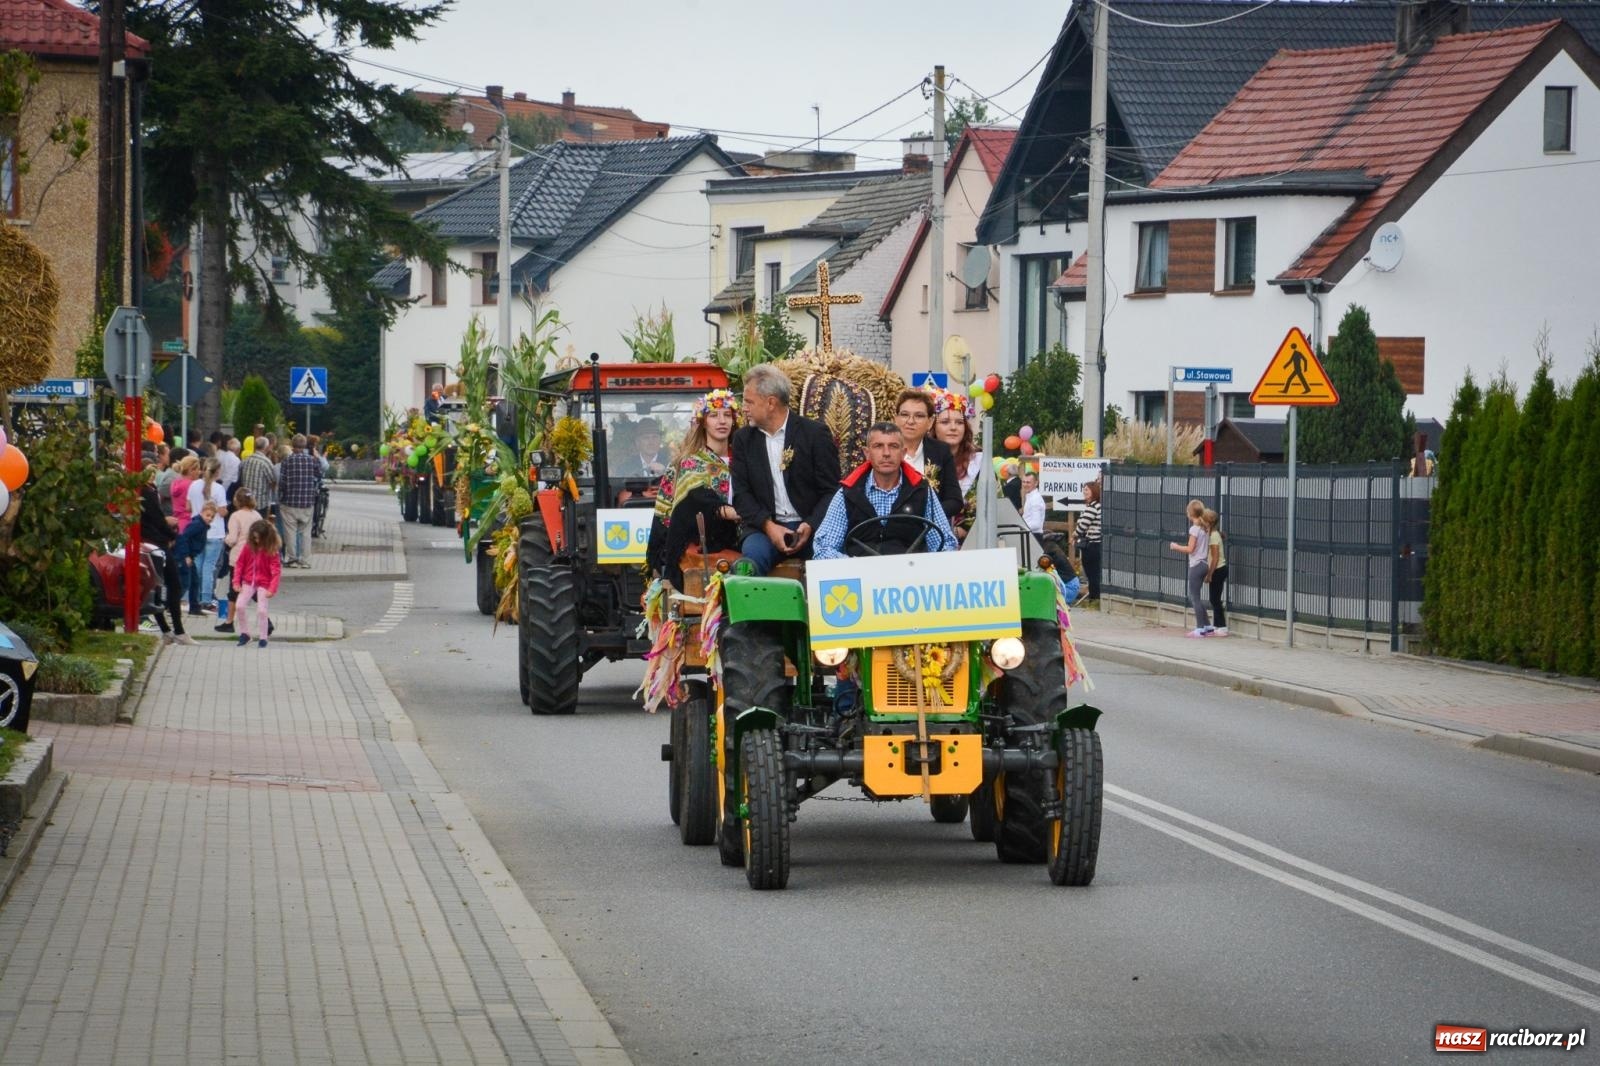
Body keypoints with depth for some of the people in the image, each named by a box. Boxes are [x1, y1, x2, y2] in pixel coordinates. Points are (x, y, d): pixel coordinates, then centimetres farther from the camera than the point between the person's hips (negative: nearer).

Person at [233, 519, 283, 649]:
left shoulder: (271, 550, -10)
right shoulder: (249, 546, 0)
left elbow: (276, 570, -13)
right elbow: (240, 564, 5)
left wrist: (272, 589, -21)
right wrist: (237, 582, -1)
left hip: (263, 584, -3)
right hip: (248, 582, 3)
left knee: (261, 610, -10)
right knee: (240, 606, -10)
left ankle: (262, 638, 4)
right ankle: (244, 634, 5)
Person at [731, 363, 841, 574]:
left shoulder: (815, 434, 2)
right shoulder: (743, 439, 13)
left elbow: (831, 491, 0)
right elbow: (741, 494, 6)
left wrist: (810, 526, -16)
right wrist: (768, 526, -11)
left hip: (810, 527, -2)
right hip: (763, 527, 2)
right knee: (753, 552, -32)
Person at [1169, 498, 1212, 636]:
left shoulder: (1194, 529, -15)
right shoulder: (1205, 529, 9)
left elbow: (1190, 549, -17)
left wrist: (1176, 547, -4)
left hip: (1196, 566, -8)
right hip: (1203, 564, 8)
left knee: (1195, 598, -2)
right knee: (1195, 597, 17)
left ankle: (1200, 629, 0)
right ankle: (1207, 625, 18)